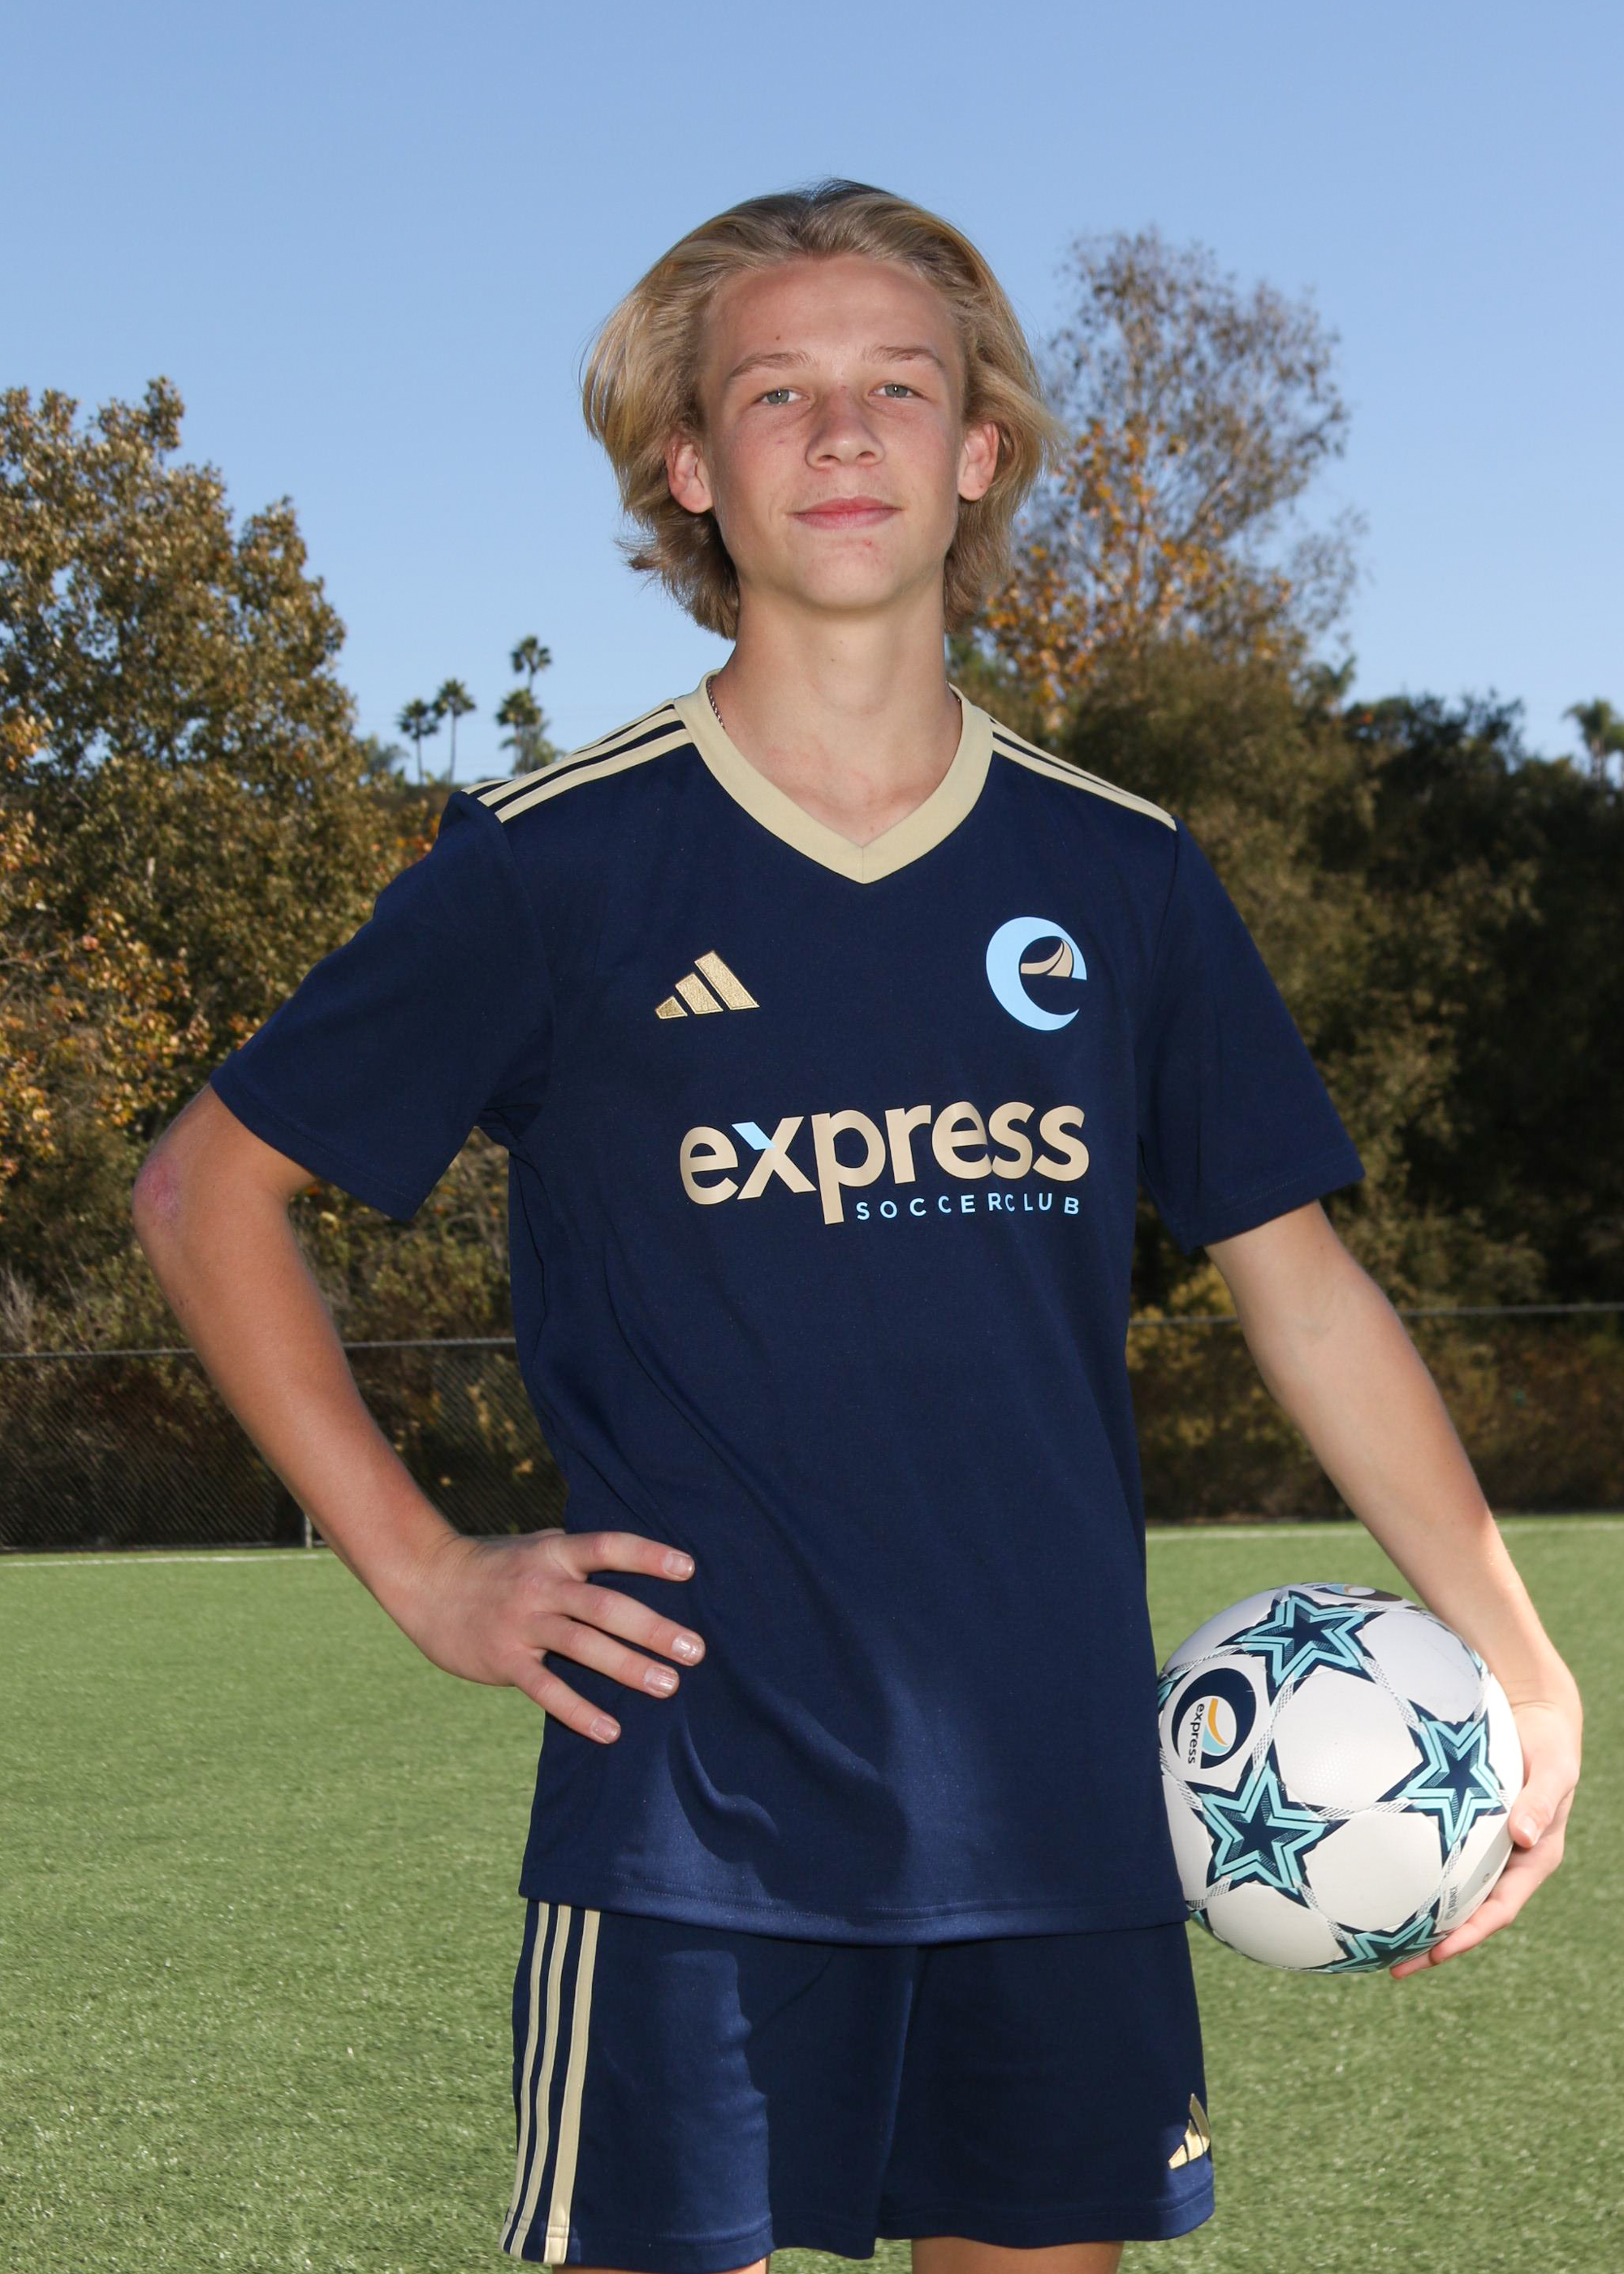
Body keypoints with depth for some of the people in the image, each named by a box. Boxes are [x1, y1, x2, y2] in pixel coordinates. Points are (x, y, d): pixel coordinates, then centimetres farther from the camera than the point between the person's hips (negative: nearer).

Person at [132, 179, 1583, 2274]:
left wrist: (1517, 1665, 7)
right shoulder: (556, 866, -4)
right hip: (692, 1841, -3)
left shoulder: (1123, 878, 6)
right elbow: (207, 1189, 4)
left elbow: (1294, 1272, 13)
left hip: (1065, 1828, 4)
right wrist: (417, 1570, -3)